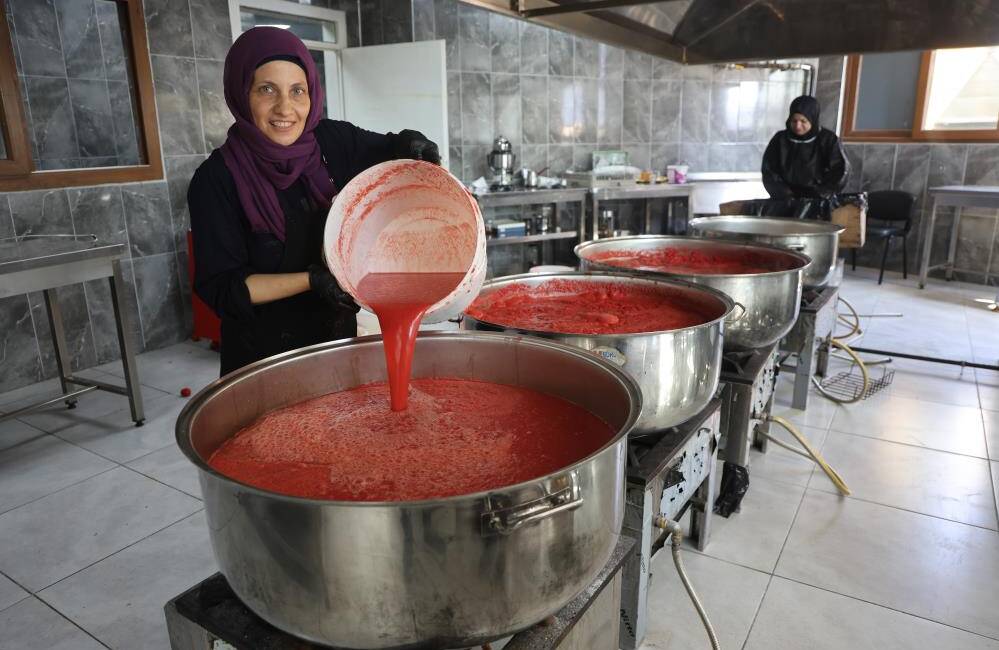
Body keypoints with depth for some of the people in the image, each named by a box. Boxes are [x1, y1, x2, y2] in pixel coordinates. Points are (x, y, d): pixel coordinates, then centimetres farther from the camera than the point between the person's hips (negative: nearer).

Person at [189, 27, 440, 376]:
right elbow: (219, 287, -17)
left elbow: (392, 151, 10)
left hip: (338, 336, 4)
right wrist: (311, 280, -27)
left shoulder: (334, 141, -8)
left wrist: (411, 144, -13)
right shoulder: (216, 179, -17)